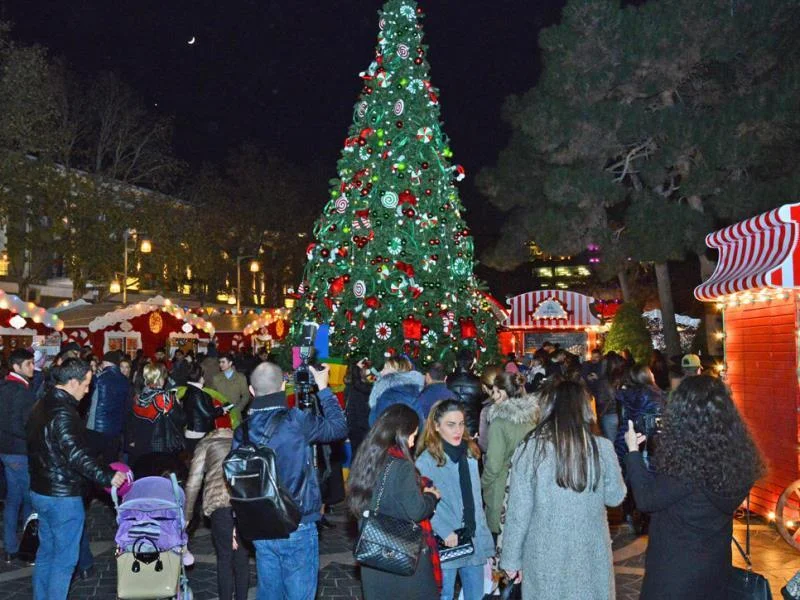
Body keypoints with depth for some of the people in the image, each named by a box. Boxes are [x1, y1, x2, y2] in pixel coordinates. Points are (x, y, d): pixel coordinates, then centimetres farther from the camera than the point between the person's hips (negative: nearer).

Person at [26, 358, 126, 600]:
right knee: (64, 558, 1)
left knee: (46, 551, 20)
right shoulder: (63, 413, -22)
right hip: (63, 497, -10)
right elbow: (77, 455, -27)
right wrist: (107, 477, -21)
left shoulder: (40, 406, 8)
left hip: (40, 491, 10)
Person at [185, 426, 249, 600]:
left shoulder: (206, 443, 13)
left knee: (224, 558, 8)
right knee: (242, 557, 14)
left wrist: (187, 515, 15)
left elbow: (193, 483, 8)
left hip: (221, 504, -2)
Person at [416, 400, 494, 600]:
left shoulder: (470, 454, 6)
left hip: (474, 541, 6)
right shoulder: (426, 461, -14)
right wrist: (445, 532, -22)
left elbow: (475, 499, 12)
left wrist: (482, 532, 8)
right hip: (445, 545, -6)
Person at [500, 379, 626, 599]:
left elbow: (518, 511, -9)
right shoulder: (602, 448, -10)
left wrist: (511, 558, 2)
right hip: (590, 553, 1)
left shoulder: (530, 450, -14)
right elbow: (615, 497, 5)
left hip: (544, 554, -1)